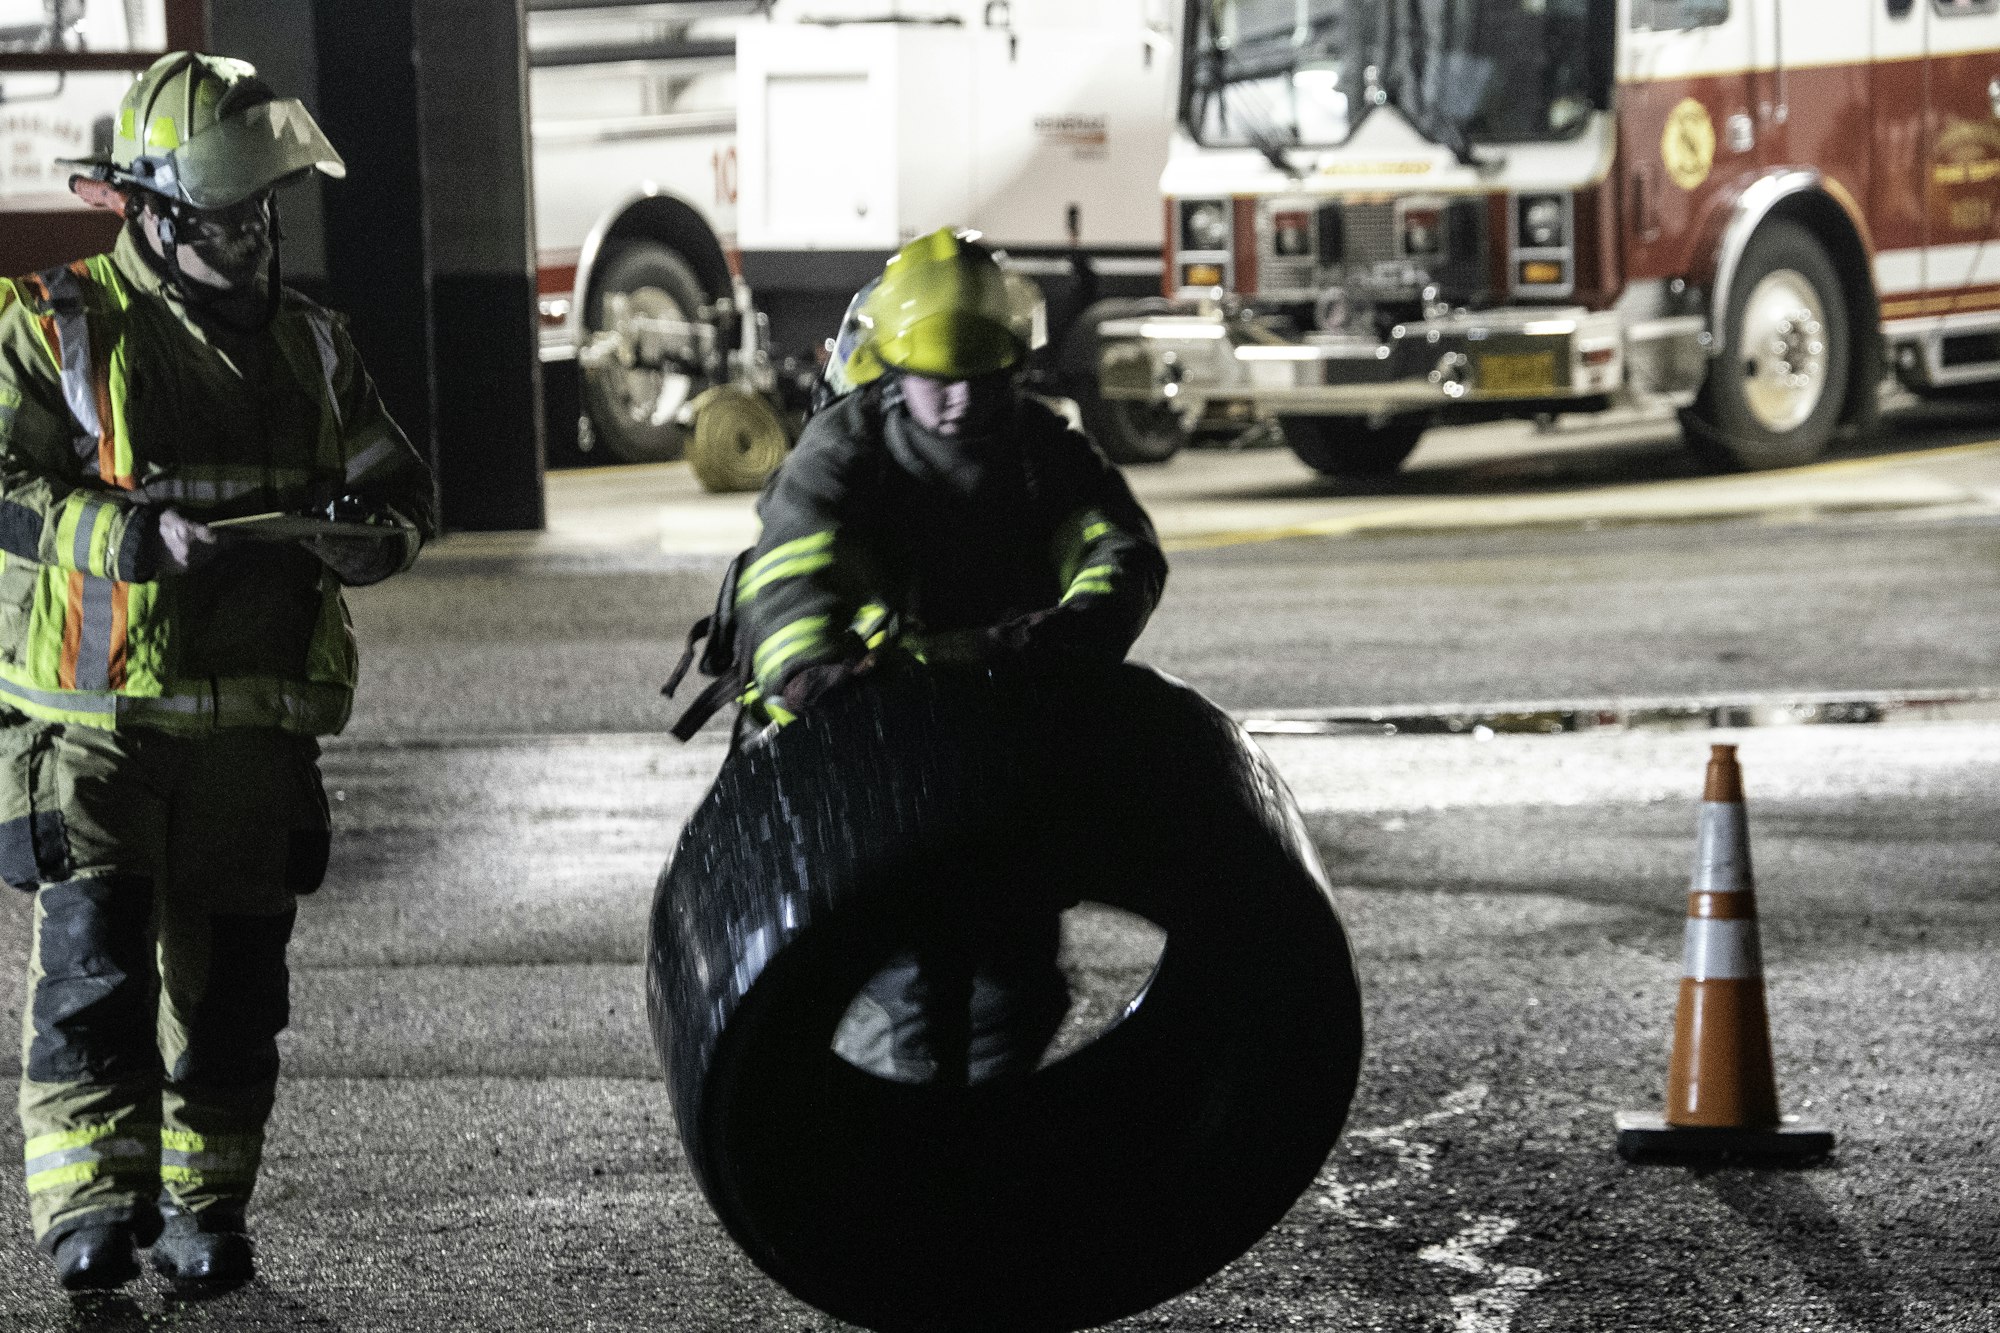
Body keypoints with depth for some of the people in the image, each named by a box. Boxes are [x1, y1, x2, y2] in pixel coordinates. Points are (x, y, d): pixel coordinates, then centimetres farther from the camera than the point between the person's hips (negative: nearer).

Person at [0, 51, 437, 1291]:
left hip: (252, 724, 4)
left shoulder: (311, 347, 11)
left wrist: (373, 530, -8)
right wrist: (138, 535, -26)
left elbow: (405, 486, 16)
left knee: (232, 979, 8)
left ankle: (202, 1207, 18)